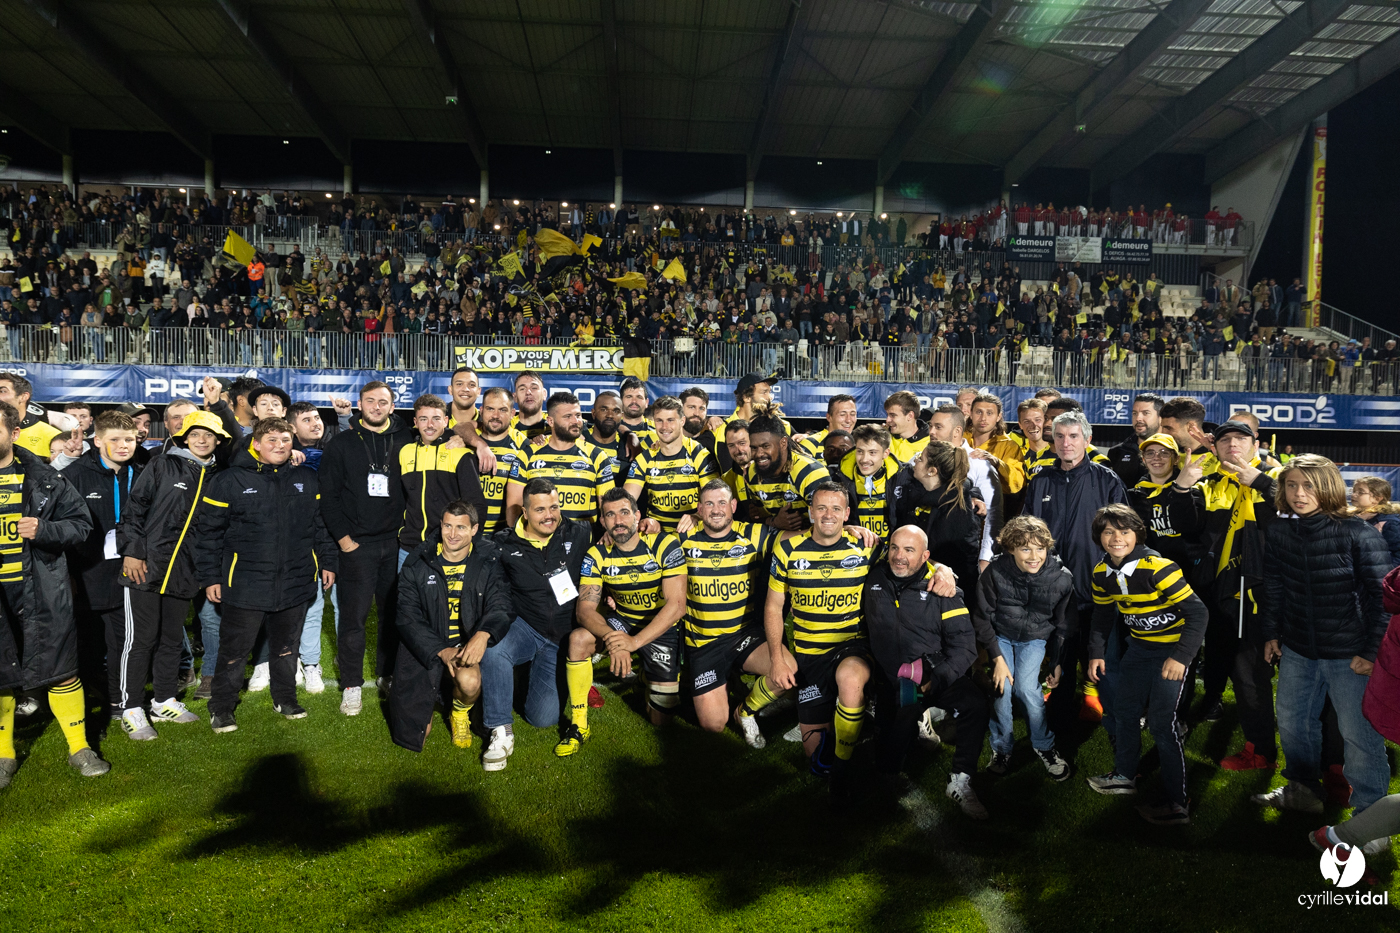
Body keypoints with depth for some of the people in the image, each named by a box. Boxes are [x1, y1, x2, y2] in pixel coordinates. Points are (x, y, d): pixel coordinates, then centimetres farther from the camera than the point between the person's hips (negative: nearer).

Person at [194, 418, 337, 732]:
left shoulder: (307, 479, 8)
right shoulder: (230, 480, -5)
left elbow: (321, 524, 16)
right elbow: (208, 531, -3)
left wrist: (328, 562, 13)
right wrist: (210, 577, -4)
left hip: (296, 582, 3)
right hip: (246, 585, -3)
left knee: (286, 646, 17)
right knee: (235, 648, 6)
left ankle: (285, 698, 34)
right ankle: (221, 708, 23)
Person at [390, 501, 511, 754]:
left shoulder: (489, 562, -3)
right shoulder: (417, 564, -2)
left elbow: (500, 606, -12)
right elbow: (407, 617, -6)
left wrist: (483, 634, -36)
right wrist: (441, 651, -21)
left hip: (468, 646, -1)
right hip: (424, 651, 1)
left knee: (469, 680, -36)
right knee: (411, 737, -4)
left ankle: (460, 713, 3)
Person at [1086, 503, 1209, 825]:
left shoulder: (1156, 567, -26)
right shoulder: (1102, 572, -5)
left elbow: (1198, 612, -25)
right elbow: (1103, 615, 13)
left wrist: (1181, 657, -29)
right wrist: (1097, 653, 7)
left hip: (1171, 648, -7)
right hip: (1138, 646, 7)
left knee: (1161, 721, -11)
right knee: (1125, 708, 17)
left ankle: (1178, 804, 1)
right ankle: (1124, 775, 37)